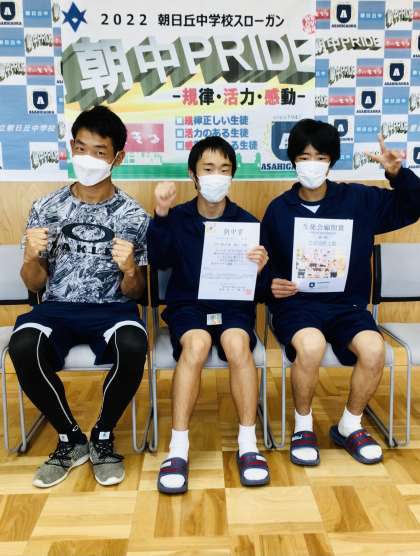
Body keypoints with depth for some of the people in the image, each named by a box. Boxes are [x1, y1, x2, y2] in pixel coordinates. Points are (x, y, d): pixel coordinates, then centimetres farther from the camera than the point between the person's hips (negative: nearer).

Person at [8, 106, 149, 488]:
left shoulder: (133, 216, 0)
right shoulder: (46, 208, 4)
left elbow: (133, 293, 1)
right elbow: (35, 285, 7)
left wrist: (130, 269, -22)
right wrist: (30, 258, -15)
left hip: (112, 309, -1)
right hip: (58, 307, 2)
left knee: (133, 347, -35)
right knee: (23, 347, -31)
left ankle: (103, 436, -4)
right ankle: (70, 438, -4)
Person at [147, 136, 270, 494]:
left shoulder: (247, 222, 4)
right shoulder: (177, 219, 4)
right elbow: (159, 261, -14)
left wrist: (259, 269, -21)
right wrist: (161, 215, -26)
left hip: (234, 306, 1)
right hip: (187, 306, 0)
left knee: (237, 343, -32)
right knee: (196, 344, -33)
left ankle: (248, 446, -21)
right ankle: (178, 449, -26)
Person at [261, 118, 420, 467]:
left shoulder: (359, 199, 5)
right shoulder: (278, 210, 5)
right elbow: (265, 265, 9)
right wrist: (272, 285, -13)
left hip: (347, 304, 2)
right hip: (296, 303, -1)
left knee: (373, 348, -28)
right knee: (311, 345, -35)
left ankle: (349, 427, 2)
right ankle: (303, 426, -5)